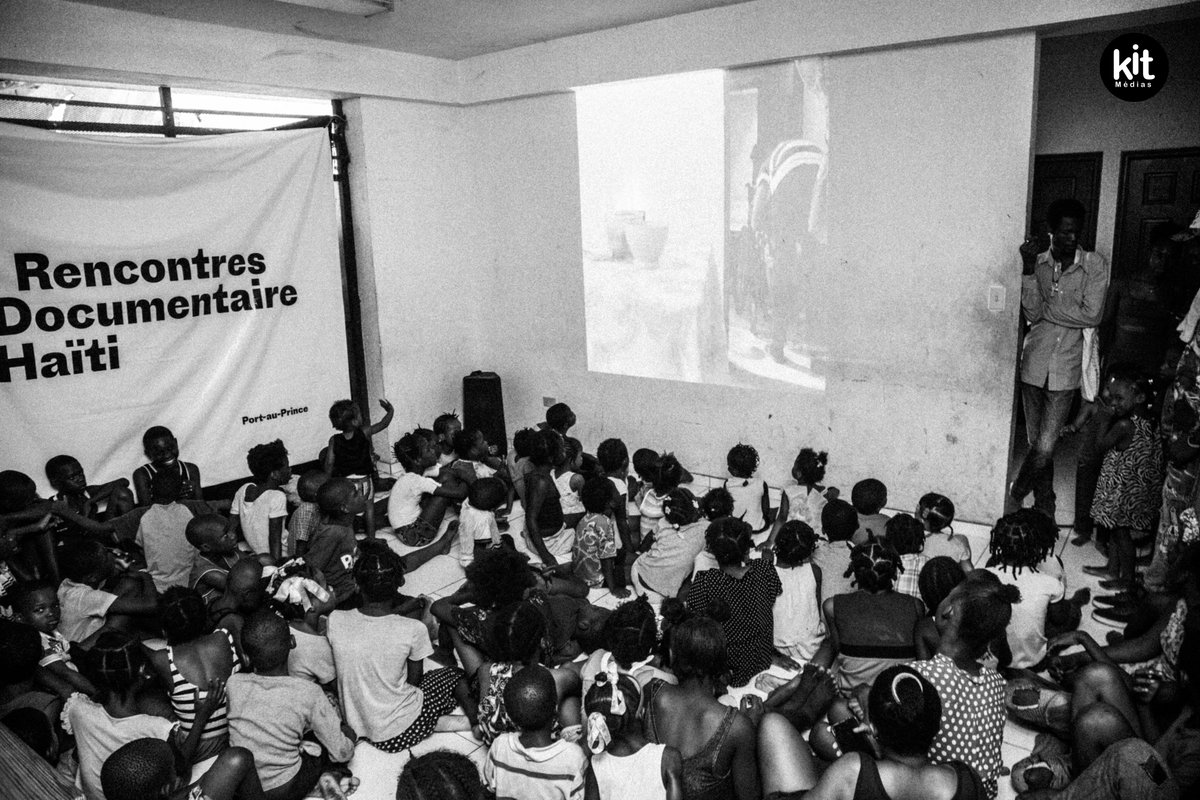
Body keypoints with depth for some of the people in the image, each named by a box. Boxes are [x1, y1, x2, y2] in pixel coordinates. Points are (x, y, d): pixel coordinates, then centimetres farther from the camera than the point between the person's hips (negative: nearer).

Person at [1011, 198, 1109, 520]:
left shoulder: (1094, 264, -3)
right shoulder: (1037, 262, 1)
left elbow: (1092, 315, -11)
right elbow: (1032, 314, -9)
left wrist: (1046, 310, -8)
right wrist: (1029, 269, -16)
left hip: (1067, 366, -2)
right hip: (1034, 362, 2)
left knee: (1045, 446, -8)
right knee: (1037, 443, 10)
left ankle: (1014, 497, 15)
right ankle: (1044, 509, 26)